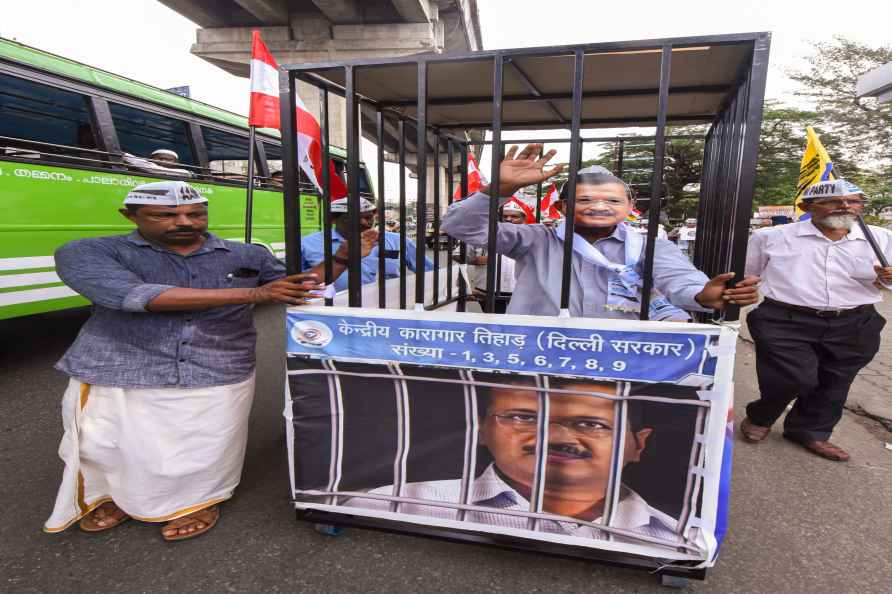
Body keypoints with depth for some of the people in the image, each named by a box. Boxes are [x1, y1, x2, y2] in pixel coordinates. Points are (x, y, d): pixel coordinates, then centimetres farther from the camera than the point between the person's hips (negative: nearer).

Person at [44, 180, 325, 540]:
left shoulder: (247, 256, 4)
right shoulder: (89, 253, -5)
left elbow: (301, 287, 14)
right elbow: (135, 296, -23)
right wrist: (252, 294, -26)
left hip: (218, 381, 1)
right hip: (117, 379, 0)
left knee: (202, 464, 5)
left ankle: (198, 498, 40)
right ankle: (120, 494, 46)